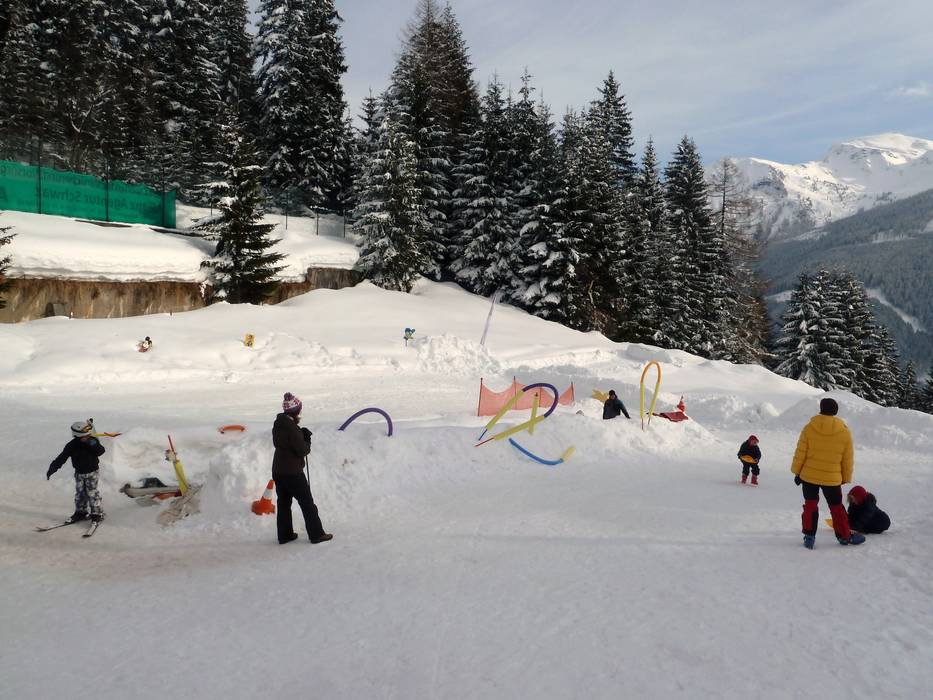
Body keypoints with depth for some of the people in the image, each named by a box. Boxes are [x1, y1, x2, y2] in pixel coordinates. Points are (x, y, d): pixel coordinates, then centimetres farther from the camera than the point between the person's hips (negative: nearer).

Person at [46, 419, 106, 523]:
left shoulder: (93, 441, -13)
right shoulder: (72, 445, -11)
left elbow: (101, 452, -22)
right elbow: (61, 458, -10)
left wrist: (95, 445, -41)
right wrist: (52, 469, -14)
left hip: (92, 472, -3)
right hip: (79, 473, 3)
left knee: (93, 493, -1)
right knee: (79, 494, 12)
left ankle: (97, 513, 9)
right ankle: (80, 512, 27)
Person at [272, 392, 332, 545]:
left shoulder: (278, 425, 6)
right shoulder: (292, 428, -21)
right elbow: (302, 451, -19)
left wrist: (302, 435, 2)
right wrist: (307, 441, 1)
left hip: (278, 471, 8)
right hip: (293, 472, -8)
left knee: (283, 503, 16)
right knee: (307, 504, 2)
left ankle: (285, 535, 21)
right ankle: (316, 534, 7)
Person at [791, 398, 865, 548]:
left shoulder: (809, 428, -10)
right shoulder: (844, 431, -6)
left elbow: (800, 453, -6)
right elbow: (848, 459, 1)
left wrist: (797, 472, 5)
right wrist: (846, 478, 14)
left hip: (809, 475, 0)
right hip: (832, 479, 1)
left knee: (810, 505, 12)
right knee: (836, 507, 17)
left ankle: (809, 536, 12)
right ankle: (844, 536, 29)